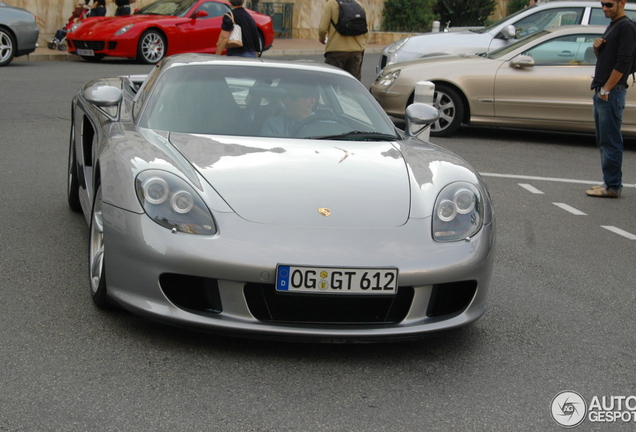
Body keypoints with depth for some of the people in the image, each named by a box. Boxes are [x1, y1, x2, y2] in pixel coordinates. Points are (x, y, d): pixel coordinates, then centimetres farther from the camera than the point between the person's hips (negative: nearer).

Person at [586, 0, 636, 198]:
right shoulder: (612, 26, 19)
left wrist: (606, 89, -18)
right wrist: (597, 48, 4)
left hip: (612, 93, -10)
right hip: (601, 92, 10)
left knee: (610, 141, -8)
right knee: (604, 141, 12)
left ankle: (612, 186, -5)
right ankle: (609, 183, 18)